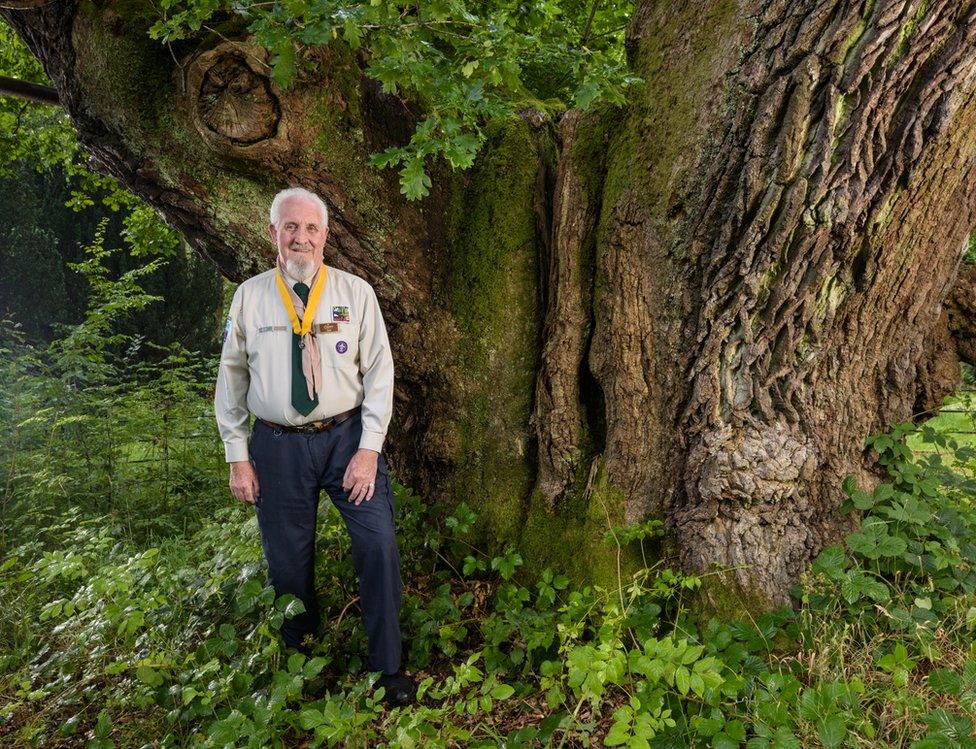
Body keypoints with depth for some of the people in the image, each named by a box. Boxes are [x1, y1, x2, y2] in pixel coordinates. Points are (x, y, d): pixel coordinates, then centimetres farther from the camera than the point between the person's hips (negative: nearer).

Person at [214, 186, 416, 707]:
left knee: (379, 545, -9)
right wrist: (237, 457, 2)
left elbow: (379, 370, -2)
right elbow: (232, 378, 6)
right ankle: (300, 659, 36)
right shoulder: (249, 296, 3)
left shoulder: (356, 292, 0)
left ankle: (386, 667, 10)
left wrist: (369, 448, -9)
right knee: (287, 561, 11)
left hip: (347, 436, -1)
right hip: (277, 445, 1)